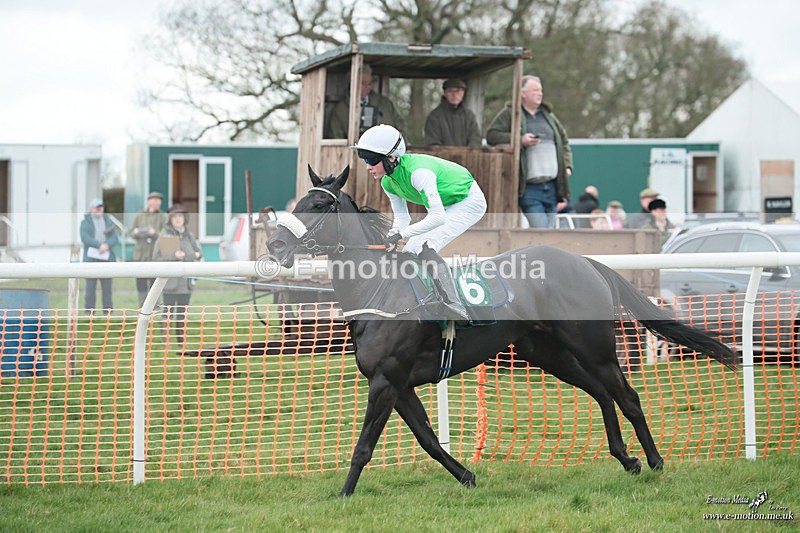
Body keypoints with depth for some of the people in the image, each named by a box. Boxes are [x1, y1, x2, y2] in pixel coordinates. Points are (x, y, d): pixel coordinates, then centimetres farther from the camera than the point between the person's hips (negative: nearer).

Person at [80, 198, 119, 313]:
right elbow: (85, 238, -10)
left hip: (106, 257, 3)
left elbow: (115, 238, 4)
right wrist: (99, 245, -19)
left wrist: (107, 245, -16)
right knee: (90, 285, -5)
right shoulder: (85, 222, 6)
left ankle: (108, 311, 3)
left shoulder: (108, 221, 15)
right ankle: (90, 311, -3)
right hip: (91, 257, -3)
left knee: (107, 285, 0)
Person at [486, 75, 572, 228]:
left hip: (552, 186, 6)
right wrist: (520, 141, -17)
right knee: (541, 231, -19)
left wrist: (567, 165, 10)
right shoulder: (509, 114, 1)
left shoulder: (548, 115, 19)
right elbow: (491, 135, -8)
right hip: (529, 188, -6)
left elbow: (564, 142, 26)